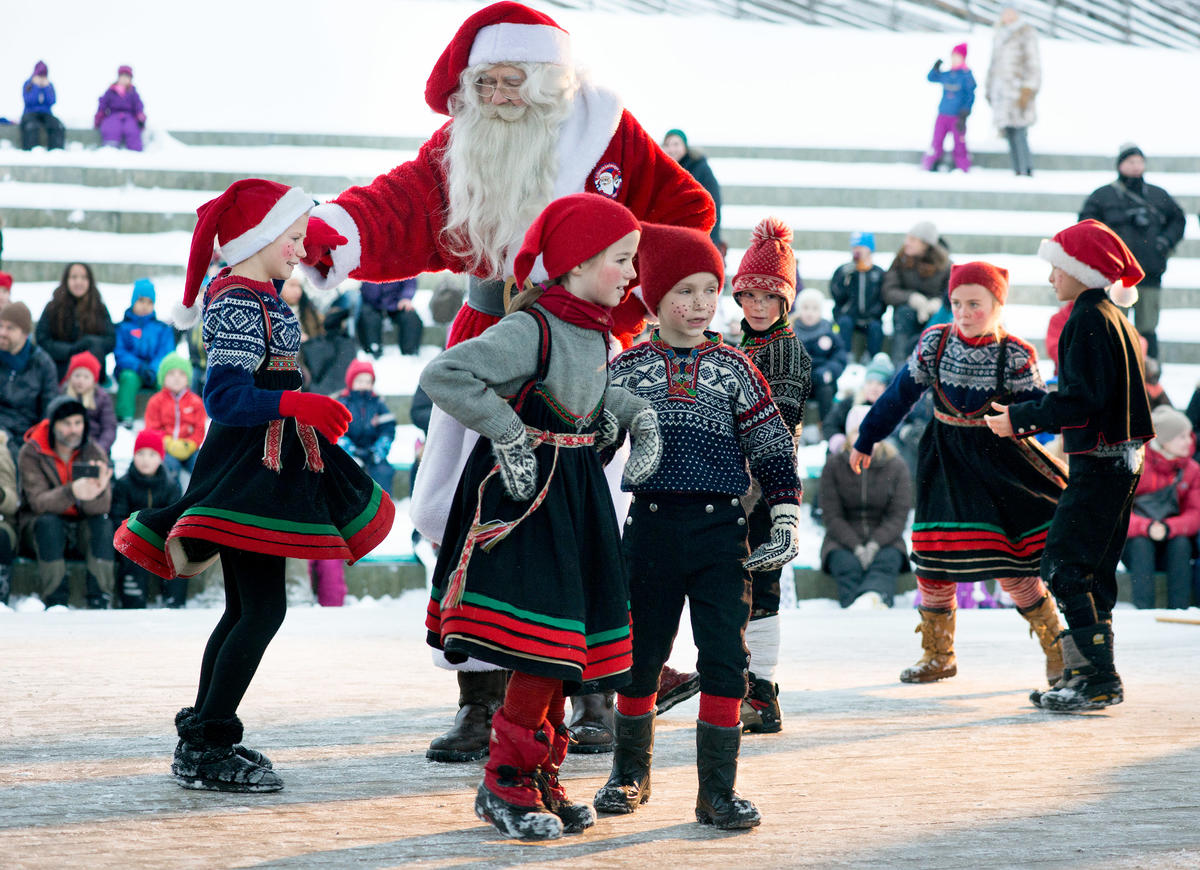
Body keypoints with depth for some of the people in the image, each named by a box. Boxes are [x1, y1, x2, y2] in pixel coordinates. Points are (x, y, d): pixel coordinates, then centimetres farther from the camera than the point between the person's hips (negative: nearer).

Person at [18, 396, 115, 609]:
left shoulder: (94, 453, -6)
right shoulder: (31, 453, -11)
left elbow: (101, 508, -18)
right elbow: (38, 502, -25)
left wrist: (96, 492, -44)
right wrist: (72, 492, -46)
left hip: (82, 526, 2)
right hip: (39, 527, -2)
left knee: (103, 523, -29)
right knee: (48, 522, -34)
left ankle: (100, 601, -30)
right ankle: (55, 602, -33)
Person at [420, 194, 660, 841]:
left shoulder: (594, 329, 10)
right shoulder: (531, 330, -18)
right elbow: (442, 376, -24)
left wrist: (634, 412, 11)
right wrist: (507, 431, -22)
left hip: (575, 491, 9)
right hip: (524, 491, -9)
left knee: (565, 640, 10)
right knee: (543, 637, -12)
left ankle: (538, 777, 20)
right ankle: (505, 782, -2)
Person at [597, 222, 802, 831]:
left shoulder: (732, 368, 5)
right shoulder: (624, 370, 3)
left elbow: (773, 449, 7)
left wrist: (785, 526, 1)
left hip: (720, 529, 0)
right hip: (651, 524, 0)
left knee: (725, 659, -6)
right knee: (640, 654, 8)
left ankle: (718, 790, 2)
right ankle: (630, 773, 27)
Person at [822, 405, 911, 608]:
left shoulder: (896, 467, 3)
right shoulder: (834, 466, 1)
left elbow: (899, 515, -2)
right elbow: (832, 516, -2)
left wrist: (875, 544, -20)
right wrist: (856, 547, -18)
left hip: (883, 538, 0)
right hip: (843, 540, 0)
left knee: (886, 561, -34)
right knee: (847, 565, -33)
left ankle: (870, 598, -68)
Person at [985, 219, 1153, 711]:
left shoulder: (1090, 319, -14)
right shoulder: (1113, 316, 17)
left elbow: (1080, 400, -21)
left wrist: (1019, 419, -12)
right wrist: (1033, 426, 20)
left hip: (1099, 463, -10)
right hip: (1120, 461, 10)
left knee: (1063, 564, -10)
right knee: (1091, 568, 13)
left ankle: (1098, 679, -14)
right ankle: (1087, 674, 16)